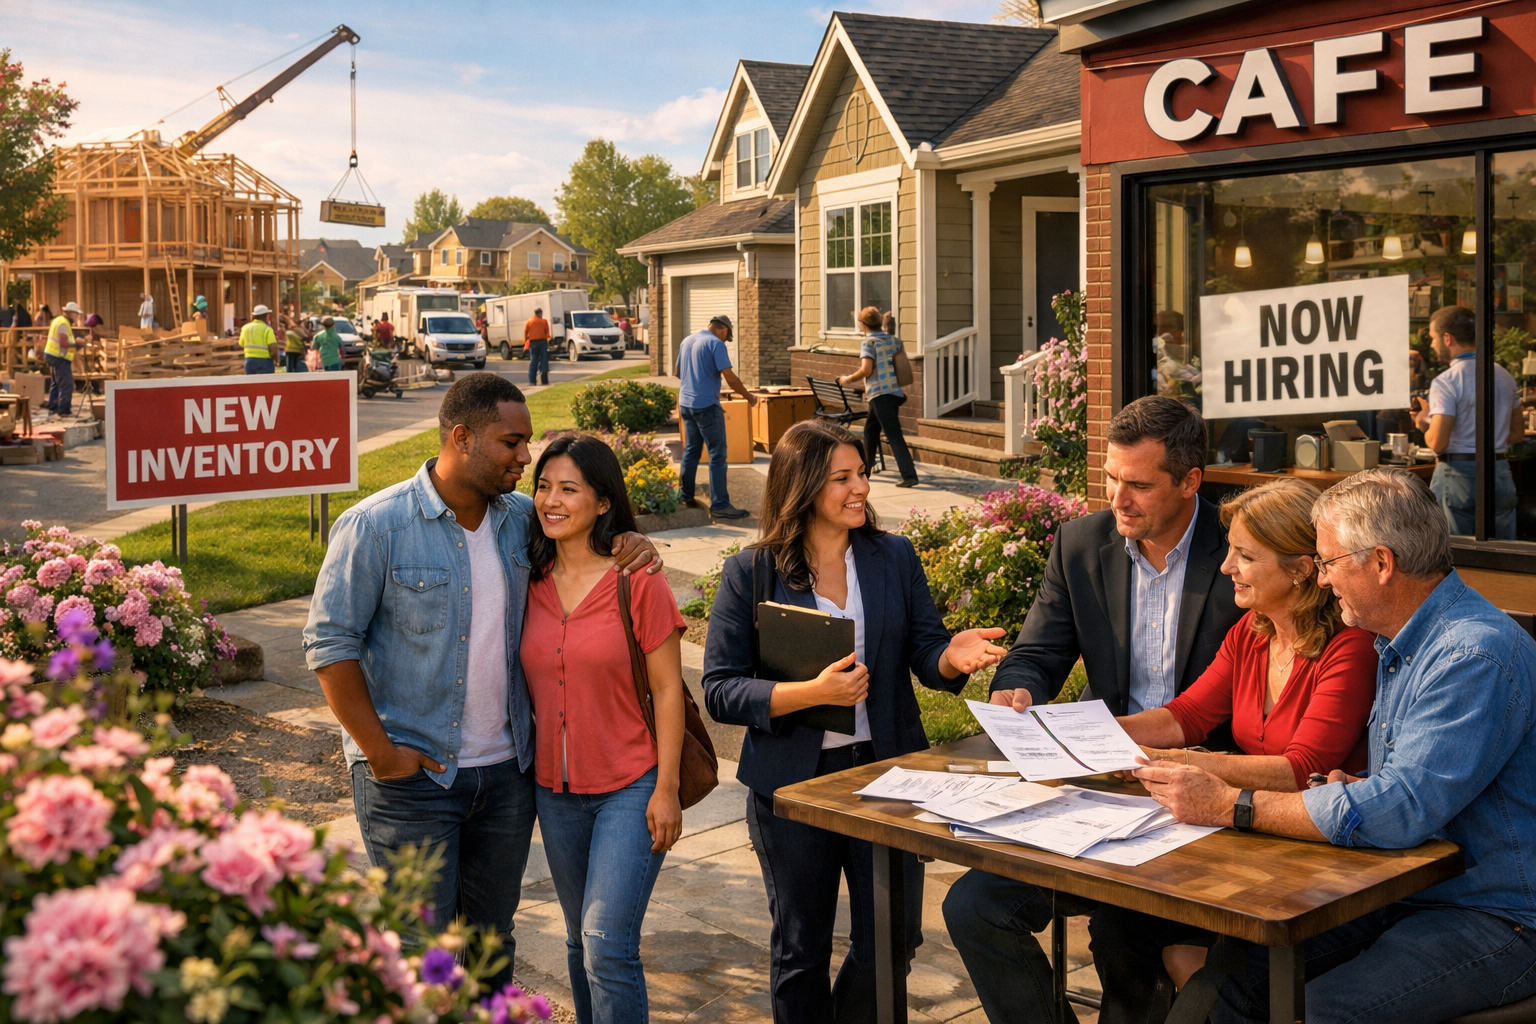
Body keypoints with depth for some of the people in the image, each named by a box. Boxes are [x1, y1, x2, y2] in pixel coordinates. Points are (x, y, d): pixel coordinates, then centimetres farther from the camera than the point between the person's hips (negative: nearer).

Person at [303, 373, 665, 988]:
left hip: (508, 770, 5)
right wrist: (379, 752, -13)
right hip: (412, 776, -5)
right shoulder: (375, 526, -11)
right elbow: (330, 643, -10)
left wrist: (631, 543, -3)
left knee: (492, 938, 16)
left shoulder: (522, 518, 4)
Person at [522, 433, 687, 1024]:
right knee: (581, 942, 17)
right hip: (556, 791, 5)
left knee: (608, 946, -11)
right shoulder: (532, 582, 4)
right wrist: (524, 765, 8)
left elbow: (667, 688, -8)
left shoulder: (638, 582, -11)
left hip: (630, 787, -5)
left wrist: (666, 789, -11)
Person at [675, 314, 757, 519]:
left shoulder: (686, 341, 11)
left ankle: (686, 498, 20)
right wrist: (749, 396, -6)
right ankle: (720, 504, -7)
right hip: (707, 405, -8)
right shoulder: (715, 344, -12)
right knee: (717, 455, -5)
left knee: (690, 451, 17)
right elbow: (730, 378, -17)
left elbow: (679, 372, 24)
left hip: (686, 404, 8)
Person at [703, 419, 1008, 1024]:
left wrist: (951, 656, -21)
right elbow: (720, 691, -10)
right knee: (801, 950, 13)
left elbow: (923, 651, 3)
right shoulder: (750, 575, -5)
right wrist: (812, 693, -23)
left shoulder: (894, 557, 4)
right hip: (792, 780, -2)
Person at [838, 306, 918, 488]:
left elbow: (866, 370, -20)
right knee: (870, 432, 20)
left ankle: (909, 476, -15)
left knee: (894, 436, -10)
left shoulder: (868, 343, -10)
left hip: (881, 395, -8)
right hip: (894, 391, 8)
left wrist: (848, 379, -6)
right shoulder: (892, 340, 10)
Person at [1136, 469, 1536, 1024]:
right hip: (1401, 893, 9)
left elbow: (1399, 811, -29)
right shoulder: (1400, 643, 12)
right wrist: (1354, 790, -2)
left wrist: (1231, 805, -25)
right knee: (1233, 969, -7)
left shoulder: (1475, 657, -22)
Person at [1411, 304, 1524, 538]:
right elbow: (1517, 434, 15)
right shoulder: (1504, 376, 10)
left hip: (1459, 473, -6)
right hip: (1500, 473, 6)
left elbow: (1438, 443, -18)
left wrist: (1424, 424, 1)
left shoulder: (1445, 382, -12)